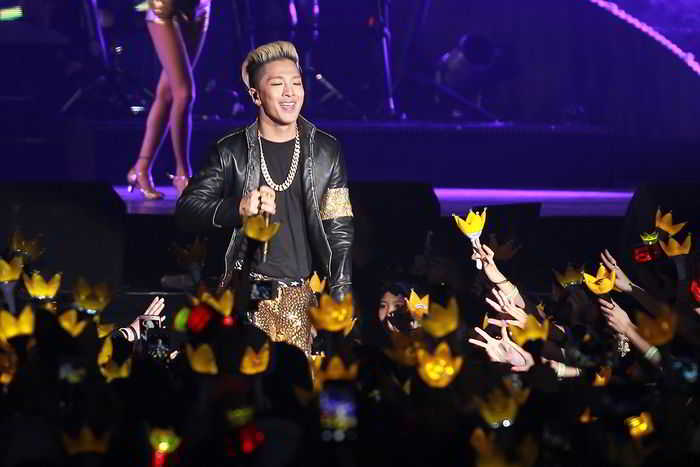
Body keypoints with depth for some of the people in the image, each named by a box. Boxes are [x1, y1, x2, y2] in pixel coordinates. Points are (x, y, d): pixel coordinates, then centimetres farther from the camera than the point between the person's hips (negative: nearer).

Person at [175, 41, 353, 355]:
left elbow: (339, 230, 9)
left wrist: (340, 295, -1)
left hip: (301, 296, 1)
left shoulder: (326, 151, 8)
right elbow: (186, 211, 0)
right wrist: (238, 209, -17)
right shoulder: (231, 151, 3)